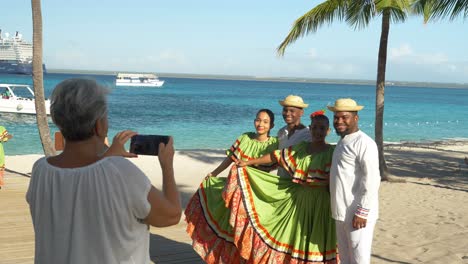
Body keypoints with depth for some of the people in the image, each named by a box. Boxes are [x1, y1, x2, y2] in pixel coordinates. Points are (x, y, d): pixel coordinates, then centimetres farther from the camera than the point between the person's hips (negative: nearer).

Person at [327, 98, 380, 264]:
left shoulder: (364, 143, -15)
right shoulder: (342, 141, 14)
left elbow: (371, 181, -20)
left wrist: (362, 212, -21)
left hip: (357, 214, -9)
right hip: (341, 212, 9)